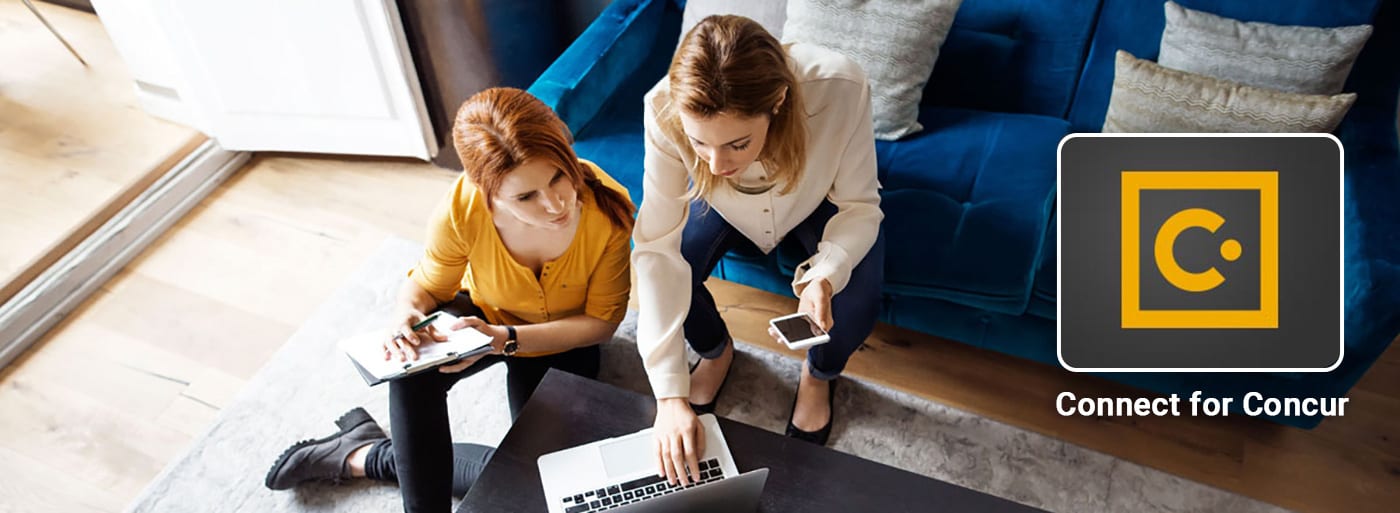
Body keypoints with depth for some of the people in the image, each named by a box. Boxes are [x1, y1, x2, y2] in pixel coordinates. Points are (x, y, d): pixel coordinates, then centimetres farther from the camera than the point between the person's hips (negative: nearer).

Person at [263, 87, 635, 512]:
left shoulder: (607, 209, -33)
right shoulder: (462, 208, -30)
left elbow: (602, 321, -20)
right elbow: (427, 285, -9)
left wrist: (505, 340, -33)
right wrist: (406, 315, -33)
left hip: (565, 339, 0)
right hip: (485, 316, 0)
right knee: (413, 370, -31)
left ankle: (362, 456, 3)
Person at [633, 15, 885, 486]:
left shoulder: (841, 89, -40)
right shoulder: (667, 109, -37)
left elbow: (858, 206, -23)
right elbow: (657, 249, -34)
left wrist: (824, 277, -44)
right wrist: (669, 395, -36)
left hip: (819, 202, 0)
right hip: (726, 208, 1)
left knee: (856, 303, -24)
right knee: (664, 279, -23)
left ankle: (819, 373, 13)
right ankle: (716, 351, 14)